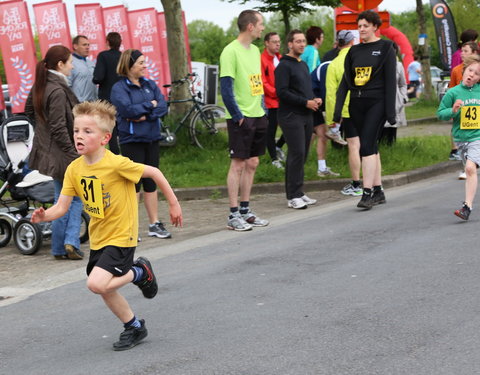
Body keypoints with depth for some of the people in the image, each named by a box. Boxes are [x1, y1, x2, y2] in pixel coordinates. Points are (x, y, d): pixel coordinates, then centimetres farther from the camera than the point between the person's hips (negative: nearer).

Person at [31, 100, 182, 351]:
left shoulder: (116, 164, -22)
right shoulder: (74, 169, -4)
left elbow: (154, 172, -13)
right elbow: (62, 206, -6)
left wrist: (173, 203, -5)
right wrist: (45, 215, -27)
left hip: (121, 237, -7)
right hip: (98, 238, 7)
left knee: (96, 284, -22)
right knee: (105, 290, 15)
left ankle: (140, 273, 4)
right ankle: (135, 327, 39)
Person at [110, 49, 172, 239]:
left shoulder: (150, 85, 12)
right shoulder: (119, 88, -6)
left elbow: (163, 107, 1)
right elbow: (127, 109, -20)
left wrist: (145, 116, -14)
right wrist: (150, 105, -8)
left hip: (152, 138, 5)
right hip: (131, 140, -5)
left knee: (151, 182, 9)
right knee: (134, 182, -4)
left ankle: (155, 224, 15)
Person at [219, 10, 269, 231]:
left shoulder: (254, 51, 13)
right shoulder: (231, 51, -13)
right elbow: (226, 88, -16)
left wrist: (262, 109, 13)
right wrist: (238, 116, -15)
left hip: (258, 116, 8)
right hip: (241, 118, -8)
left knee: (252, 164, 11)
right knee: (238, 164, -4)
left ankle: (245, 210, 19)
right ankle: (233, 215, 1)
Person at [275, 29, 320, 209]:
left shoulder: (303, 65, 21)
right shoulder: (284, 65, -8)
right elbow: (282, 92, -16)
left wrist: (315, 99, 7)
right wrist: (305, 102, -16)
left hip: (306, 116, 9)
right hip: (291, 115, -8)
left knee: (302, 154, 8)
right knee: (297, 154, -12)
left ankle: (298, 193, 14)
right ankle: (293, 196, -8)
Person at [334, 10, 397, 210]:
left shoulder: (385, 48, -1)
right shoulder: (354, 51, 13)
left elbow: (390, 81, -6)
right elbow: (345, 82, 11)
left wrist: (390, 112, -12)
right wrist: (337, 110, 3)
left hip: (376, 103, -5)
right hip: (357, 104, 5)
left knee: (366, 146, -16)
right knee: (371, 147, 10)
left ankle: (367, 193, -18)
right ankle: (378, 191, 16)